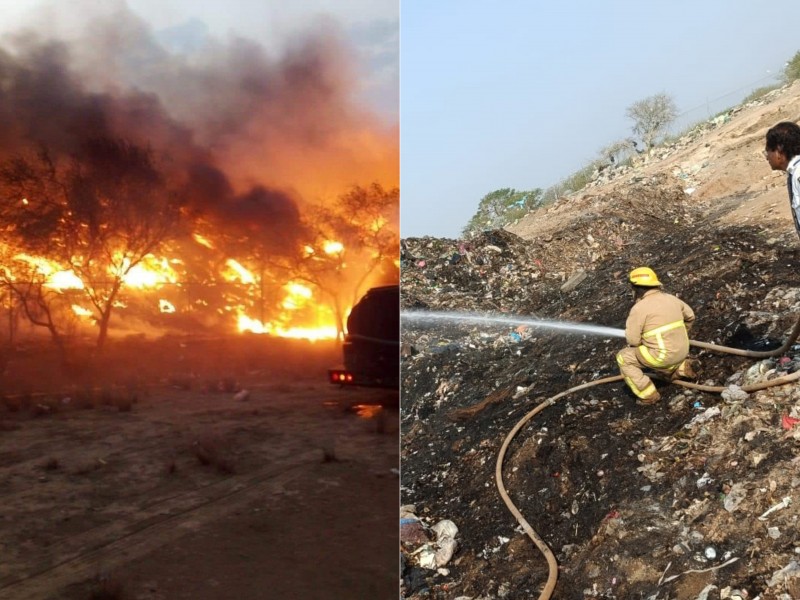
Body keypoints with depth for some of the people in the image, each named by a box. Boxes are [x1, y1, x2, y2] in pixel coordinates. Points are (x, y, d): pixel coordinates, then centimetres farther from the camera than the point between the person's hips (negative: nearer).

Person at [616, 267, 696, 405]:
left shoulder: (639, 308, -15)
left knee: (623, 358, 9)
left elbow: (633, 339, -15)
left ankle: (649, 395, 8)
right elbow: (690, 316, 23)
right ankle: (680, 367, 18)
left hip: (663, 355, -8)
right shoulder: (670, 298, 7)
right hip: (682, 352, 8)